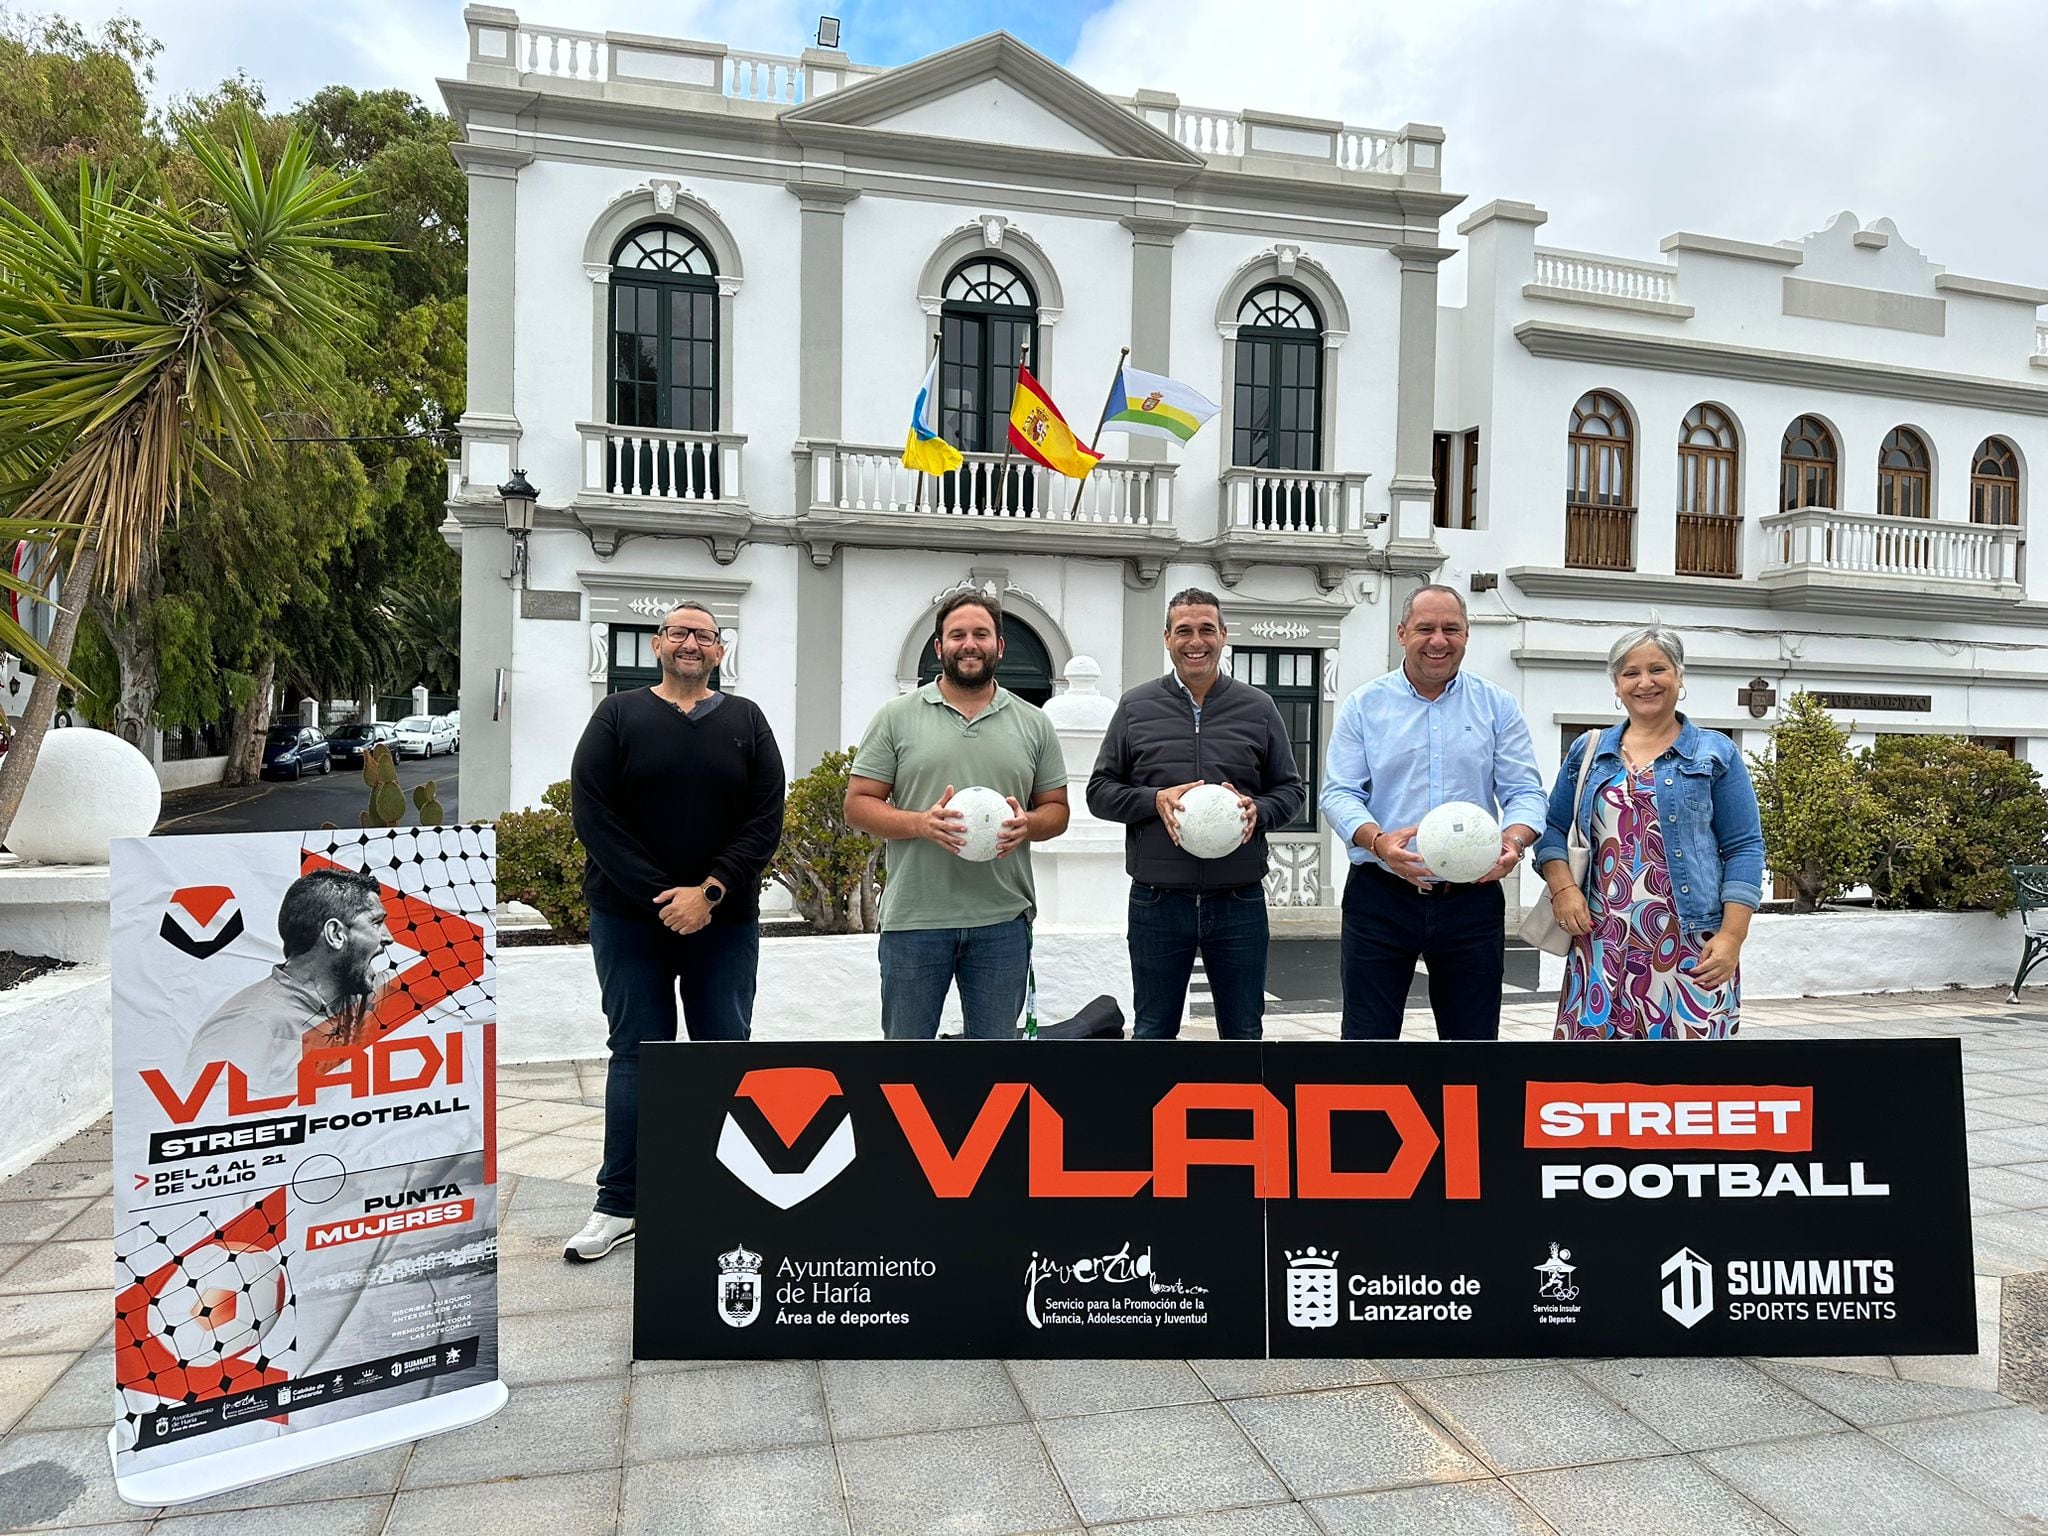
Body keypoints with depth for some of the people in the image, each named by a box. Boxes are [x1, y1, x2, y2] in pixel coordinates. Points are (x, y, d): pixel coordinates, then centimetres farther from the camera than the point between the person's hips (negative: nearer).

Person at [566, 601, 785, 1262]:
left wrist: (709, 892, -13)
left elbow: (765, 821, -1)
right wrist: (659, 895, -13)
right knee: (637, 1054, 5)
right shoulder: (618, 716, 4)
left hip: (724, 921, 1)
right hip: (630, 918, -1)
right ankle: (620, 1204, 15)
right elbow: (593, 815, -5)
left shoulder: (746, 721, 7)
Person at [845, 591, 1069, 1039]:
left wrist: (1027, 825, -11)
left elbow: (1057, 809, 12)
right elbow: (858, 804, 0)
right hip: (914, 918, -2)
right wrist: (920, 824, -17)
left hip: (1003, 920, 2)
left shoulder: (1034, 724, 9)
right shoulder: (896, 717, 2)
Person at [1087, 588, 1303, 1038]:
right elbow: (1100, 791, 5)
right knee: (1152, 1032, 12)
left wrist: (1259, 810, -11)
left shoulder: (1259, 708, 6)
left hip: (1239, 900, 1)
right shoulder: (1135, 706, 4)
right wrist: (1155, 800, -13)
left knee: (1243, 1032, 12)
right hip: (1156, 900, 0)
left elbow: (1291, 790, 11)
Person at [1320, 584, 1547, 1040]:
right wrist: (1377, 841, -24)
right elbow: (1339, 793, -4)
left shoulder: (1498, 707, 7)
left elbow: (1524, 791, 2)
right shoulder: (1364, 705, 4)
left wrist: (1514, 840, -21)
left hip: (1472, 898, 2)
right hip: (1380, 897, -1)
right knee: (1368, 1036, 5)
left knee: (1473, 1035, 11)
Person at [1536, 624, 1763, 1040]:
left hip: (1690, 943, -2)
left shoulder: (1716, 754, 7)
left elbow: (1743, 849, 2)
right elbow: (1553, 828, 14)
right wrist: (1562, 886, -6)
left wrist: (1732, 936, -8)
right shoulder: (1587, 751, 14)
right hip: (1602, 942, 2)